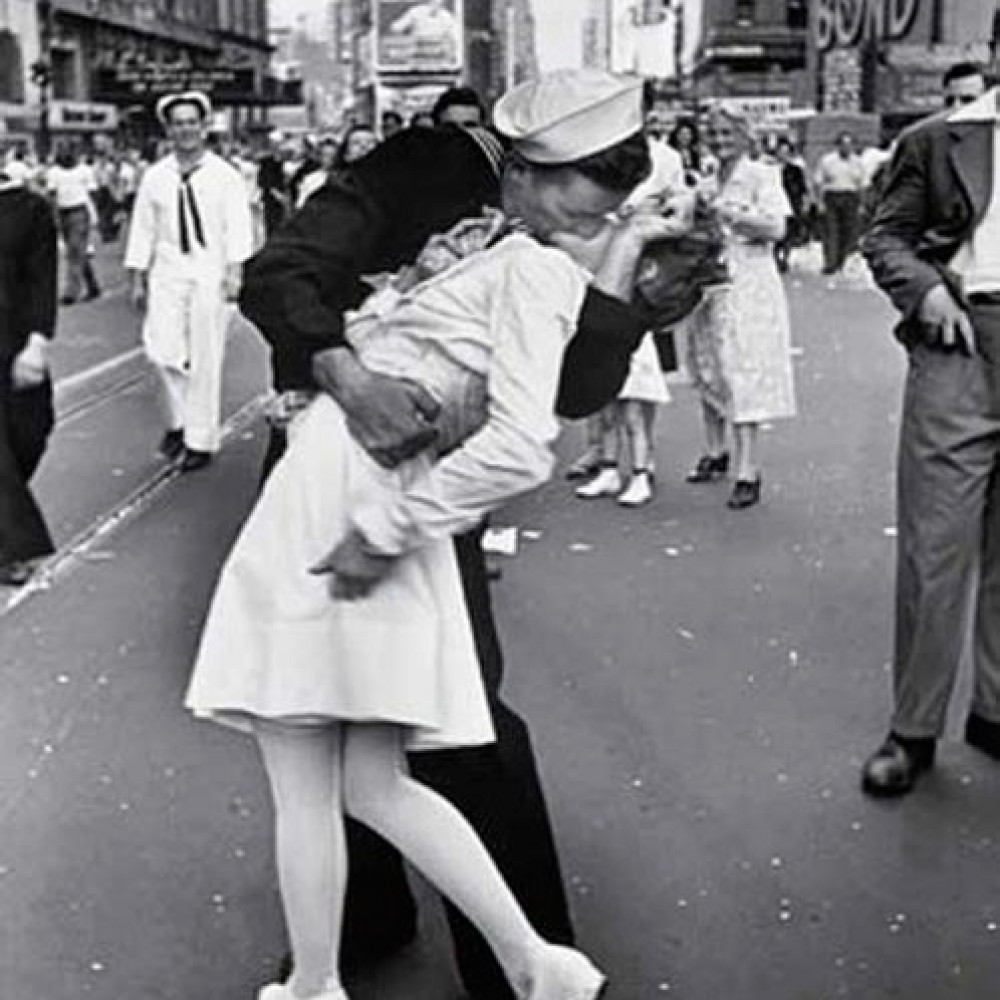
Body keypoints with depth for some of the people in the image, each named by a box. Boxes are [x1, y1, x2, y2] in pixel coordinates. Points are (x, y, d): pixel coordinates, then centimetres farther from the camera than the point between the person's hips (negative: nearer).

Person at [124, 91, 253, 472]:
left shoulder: (225, 175, -1)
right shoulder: (155, 177, 5)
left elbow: (237, 226, -6)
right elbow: (143, 227, 8)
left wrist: (234, 271, -17)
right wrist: (138, 279, 6)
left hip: (209, 271, -2)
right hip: (167, 270, 2)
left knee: (205, 358, 2)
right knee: (161, 350, -6)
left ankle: (201, 439, 14)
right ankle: (178, 420, 19)